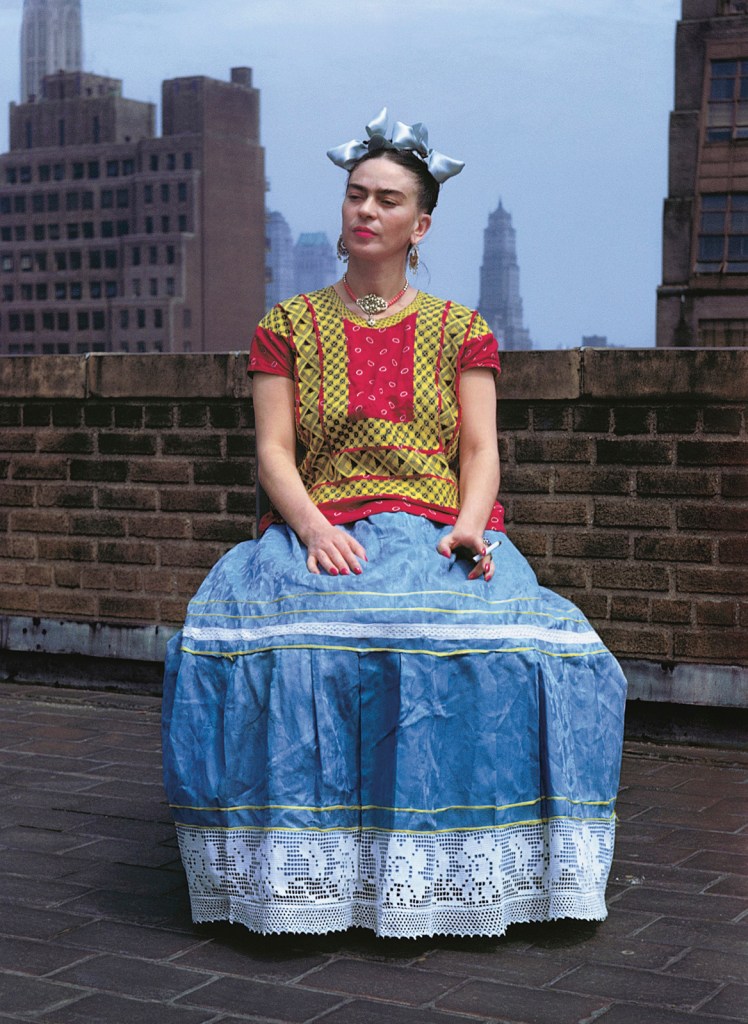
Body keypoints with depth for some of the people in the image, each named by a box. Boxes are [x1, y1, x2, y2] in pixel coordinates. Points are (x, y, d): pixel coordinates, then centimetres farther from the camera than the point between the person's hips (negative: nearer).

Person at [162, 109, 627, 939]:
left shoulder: (461, 332, 15)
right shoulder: (287, 326, 14)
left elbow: (481, 449, 6)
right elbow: (273, 451, 4)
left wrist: (468, 527, -15)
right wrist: (315, 529, -16)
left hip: (438, 536, 0)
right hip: (320, 536, 0)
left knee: (505, 645, -32)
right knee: (282, 644, -34)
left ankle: (458, 859, -15)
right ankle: (306, 862, -19)